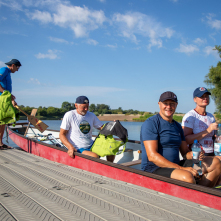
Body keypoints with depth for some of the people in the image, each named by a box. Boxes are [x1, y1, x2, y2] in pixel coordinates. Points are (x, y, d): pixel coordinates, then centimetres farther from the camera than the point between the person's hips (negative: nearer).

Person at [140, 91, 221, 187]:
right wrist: (181, 168, -23)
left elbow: (185, 152, 17)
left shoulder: (177, 126, 17)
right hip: (154, 169, -8)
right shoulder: (150, 123, -9)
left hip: (176, 166, 8)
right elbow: (152, 156, -19)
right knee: (187, 177, -35)